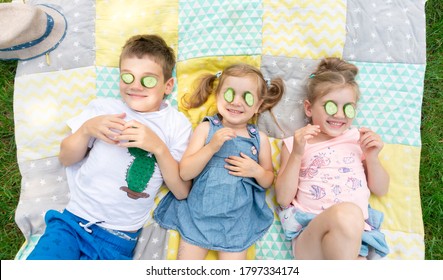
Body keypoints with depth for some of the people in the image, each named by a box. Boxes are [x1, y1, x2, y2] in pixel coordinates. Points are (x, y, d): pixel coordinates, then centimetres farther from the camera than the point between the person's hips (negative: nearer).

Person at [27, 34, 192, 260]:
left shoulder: (177, 125, -3)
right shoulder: (103, 107, 1)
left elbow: (182, 192, -7)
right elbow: (65, 159, 7)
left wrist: (158, 147, -21)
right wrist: (86, 129, -13)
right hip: (74, 221, 2)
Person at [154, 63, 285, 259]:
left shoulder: (260, 139, 1)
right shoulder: (206, 128, -3)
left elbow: (268, 181, 11)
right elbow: (185, 173, -10)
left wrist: (257, 171, -11)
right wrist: (212, 147, -23)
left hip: (238, 219, 1)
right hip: (198, 212, 0)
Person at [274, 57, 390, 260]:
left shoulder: (357, 139, 16)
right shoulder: (294, 144, 8)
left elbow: (381, 190, 18)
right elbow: (283, 199, -1)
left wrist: (372, 158, 1)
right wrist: (296, 155, -11)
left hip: (356, 239, 1)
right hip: (309, 235, -1)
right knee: (347, 213, -33)